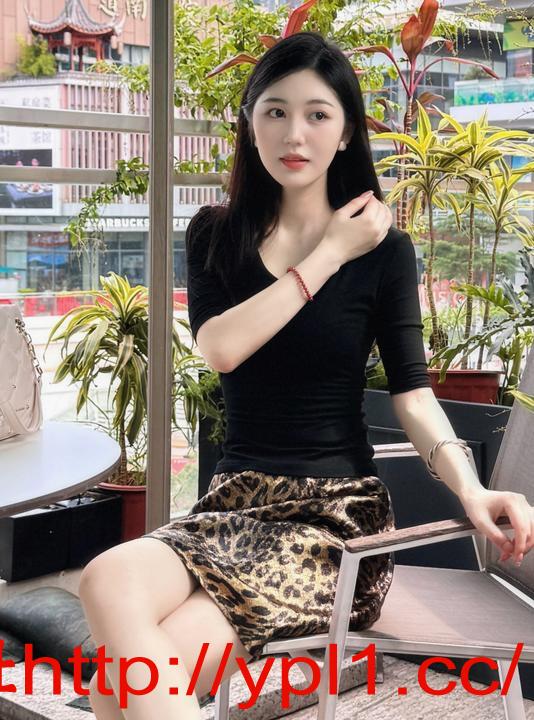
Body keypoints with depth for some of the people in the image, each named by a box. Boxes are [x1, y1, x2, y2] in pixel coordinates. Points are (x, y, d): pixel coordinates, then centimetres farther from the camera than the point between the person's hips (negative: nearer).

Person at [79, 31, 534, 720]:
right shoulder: (216, 235, 9)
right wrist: (329, 254, -7)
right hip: (235, 505, 4)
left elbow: (412, 395, -4)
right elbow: (219, 346, -9)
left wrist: (469, 487, -22)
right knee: (110, 578, -31)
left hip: (339, 516, -3)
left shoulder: (383, 247, 1)